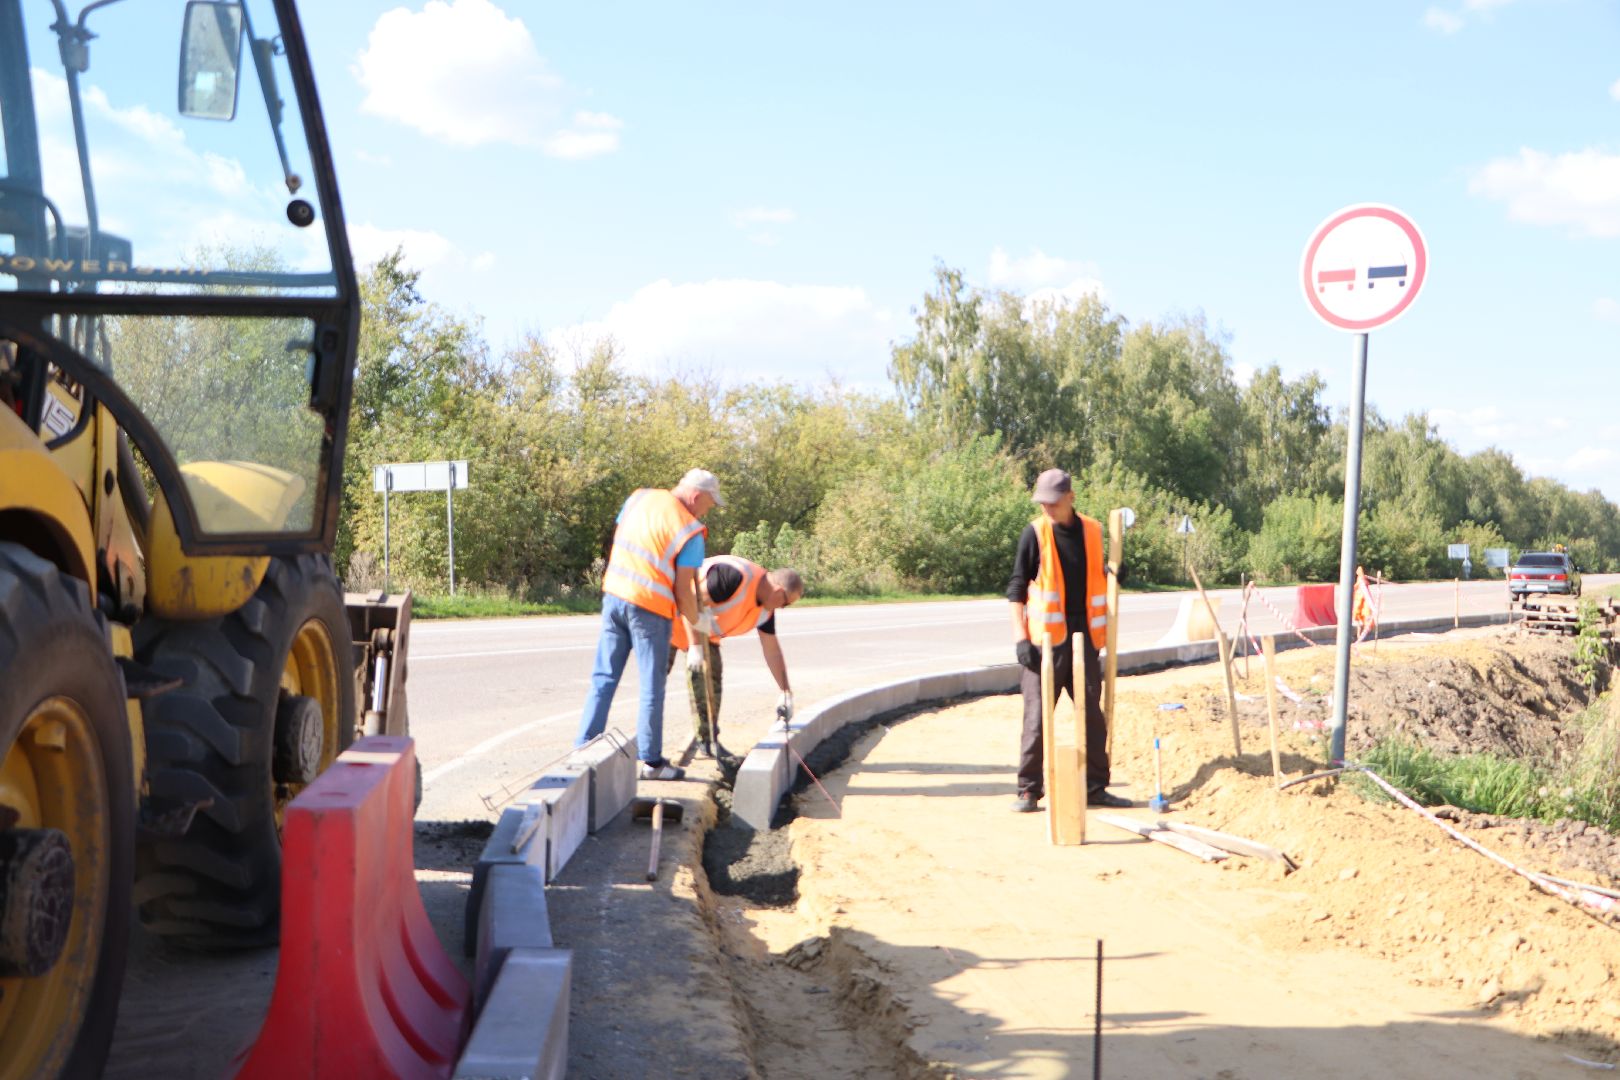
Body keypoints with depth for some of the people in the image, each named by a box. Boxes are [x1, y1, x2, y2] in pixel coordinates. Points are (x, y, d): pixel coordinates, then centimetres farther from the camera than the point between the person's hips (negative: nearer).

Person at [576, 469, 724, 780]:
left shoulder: (639, 497, 7)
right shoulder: (690, 531, -10)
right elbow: (682, 589, -9)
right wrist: (698, 621, 6)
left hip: (614, 594, 6)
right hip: (649, 608, -5)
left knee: (603, 678, 11)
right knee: (651, 687, 6)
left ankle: (584, 749, 10)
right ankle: (650, 761, 13)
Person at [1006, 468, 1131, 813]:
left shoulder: (1093, 531, 7)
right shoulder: (1035, 533, -4)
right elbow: (1017, 587, -4)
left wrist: (1103, 633, 10)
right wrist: (1021, 637, -10)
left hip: (1084, 638, 4)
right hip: (1046, 638, -4)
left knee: (1093, 716, 8)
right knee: (1037, 716, -3)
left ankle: (1095, 787, 18)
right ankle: (1028, 790, 4)